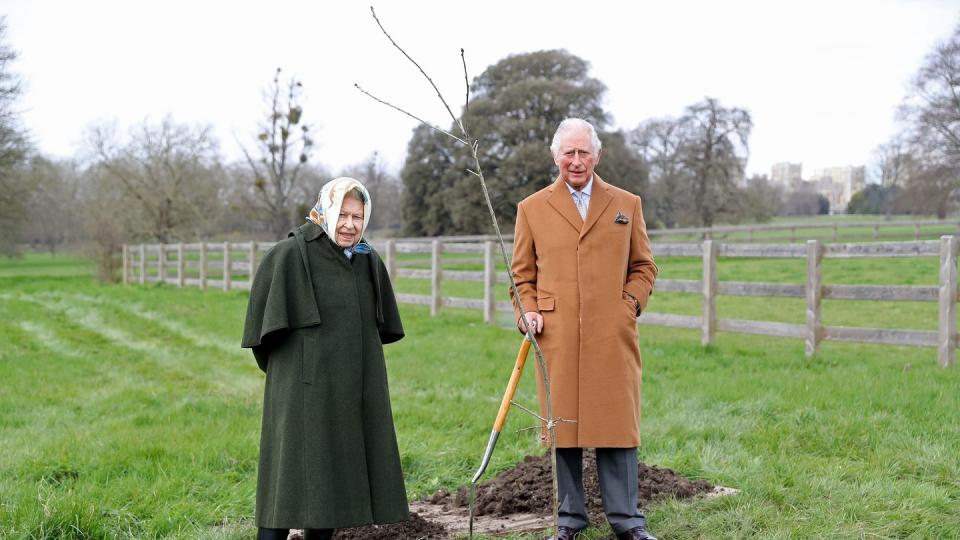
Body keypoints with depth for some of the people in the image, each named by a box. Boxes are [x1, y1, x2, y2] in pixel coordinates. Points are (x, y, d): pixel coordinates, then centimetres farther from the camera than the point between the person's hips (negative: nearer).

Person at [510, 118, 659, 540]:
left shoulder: (627, 204, 12)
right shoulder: (532, 208, 10)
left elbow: (643, 266, 17)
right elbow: (522, 274, 13)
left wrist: (630, 304, 1)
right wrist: (528, 312, -3)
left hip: (612, 336, 0)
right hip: (557, 337, 0)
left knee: (617, 424, 0)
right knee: (563, 425, 3)